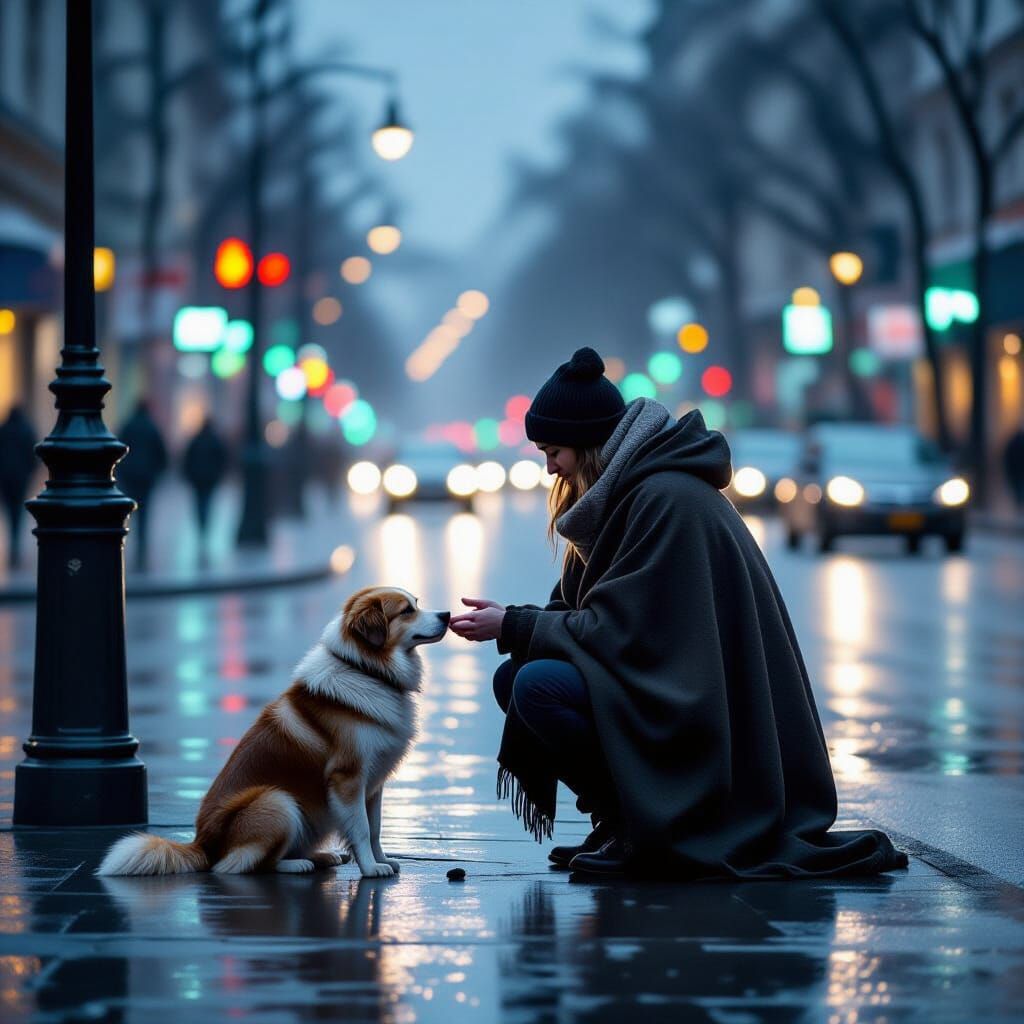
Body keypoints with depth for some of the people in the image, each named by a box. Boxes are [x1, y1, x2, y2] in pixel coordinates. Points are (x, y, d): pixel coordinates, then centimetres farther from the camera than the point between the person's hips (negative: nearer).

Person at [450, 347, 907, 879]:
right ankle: (619, 817, 6)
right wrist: (515, 622, -1)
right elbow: (591, 612, 14)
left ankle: (635, 829, -10)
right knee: (512, 677, 4)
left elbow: (618, 630, -20)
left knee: (536, 686, -24)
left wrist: (514, 626, -12)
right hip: (667, 689, 10)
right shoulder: (626, 489, 11)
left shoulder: (665, 498, -20)